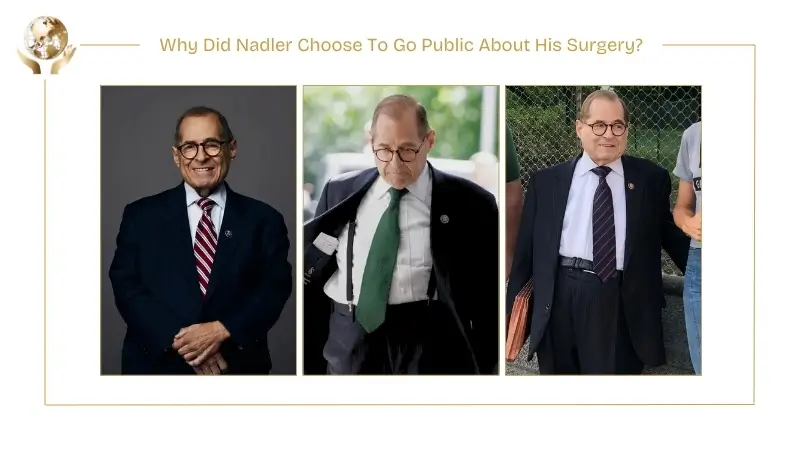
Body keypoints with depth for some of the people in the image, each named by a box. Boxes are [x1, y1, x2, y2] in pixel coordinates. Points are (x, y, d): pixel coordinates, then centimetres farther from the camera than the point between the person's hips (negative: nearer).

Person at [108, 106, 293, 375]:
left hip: (236, 368, 0)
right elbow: (126, 287, -6)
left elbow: (275, 288, -6)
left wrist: (223, 331, -21)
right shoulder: (141, 216, 2)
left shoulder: (263, 220, 1)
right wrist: (177, 340, -18)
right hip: (157, 365, 0)